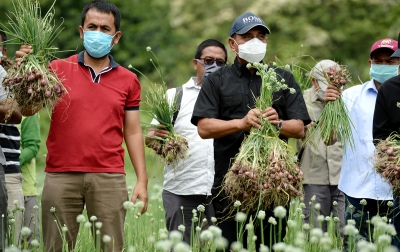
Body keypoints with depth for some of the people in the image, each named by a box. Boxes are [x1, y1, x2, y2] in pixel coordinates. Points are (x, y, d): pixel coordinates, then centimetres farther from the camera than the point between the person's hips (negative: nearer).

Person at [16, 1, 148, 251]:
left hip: (109, 178, 1)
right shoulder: (58, 70, 5)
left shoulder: (128, 80, 10)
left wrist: (142, 180, 4)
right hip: (60, 176, -1)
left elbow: (133, 132, 11)